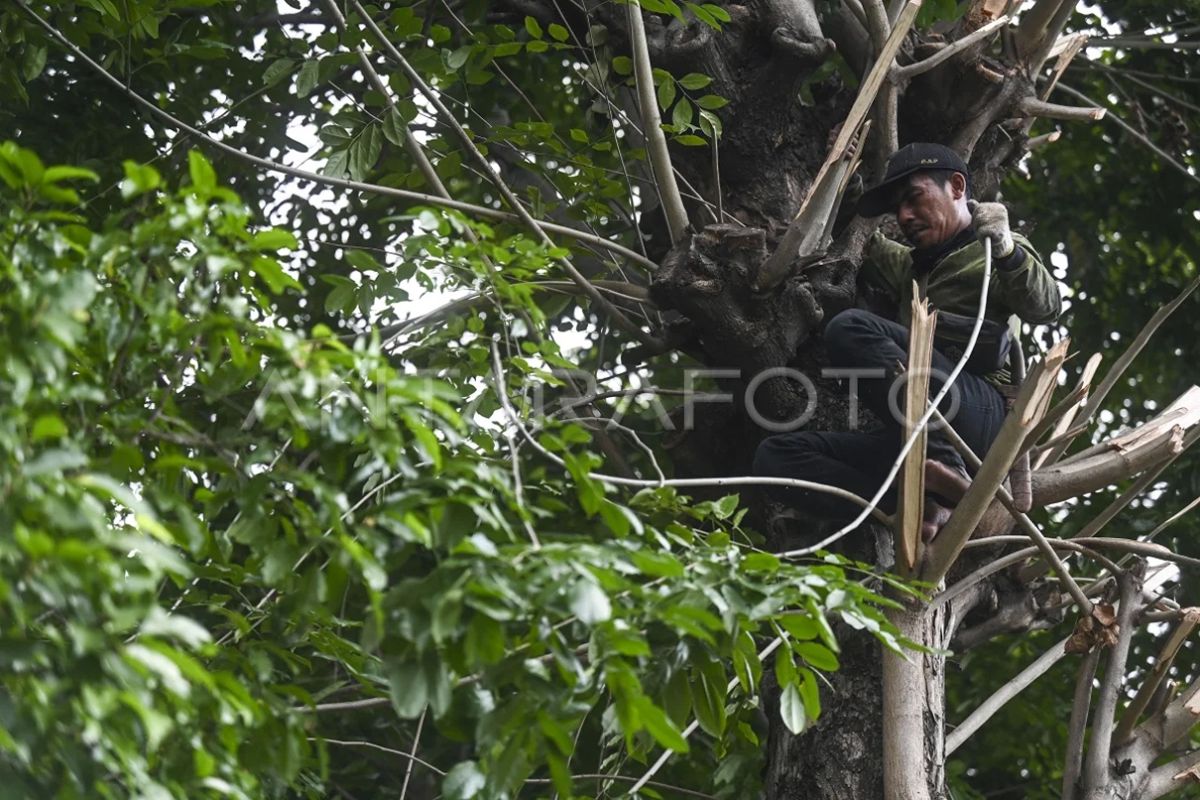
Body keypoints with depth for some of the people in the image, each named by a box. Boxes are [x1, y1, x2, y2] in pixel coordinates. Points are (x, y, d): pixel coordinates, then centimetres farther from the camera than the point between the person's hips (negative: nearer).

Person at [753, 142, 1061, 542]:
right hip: (913, 436, 8)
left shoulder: (990, 254, 13)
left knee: (852, 329, -26)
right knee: (776, 456, -11)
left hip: (980, 413, -7)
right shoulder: (911, 266, 35)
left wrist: (1006, 247, -22)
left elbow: (1045, 307, -6)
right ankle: (924, 507, -28)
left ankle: (947, 469, -32)